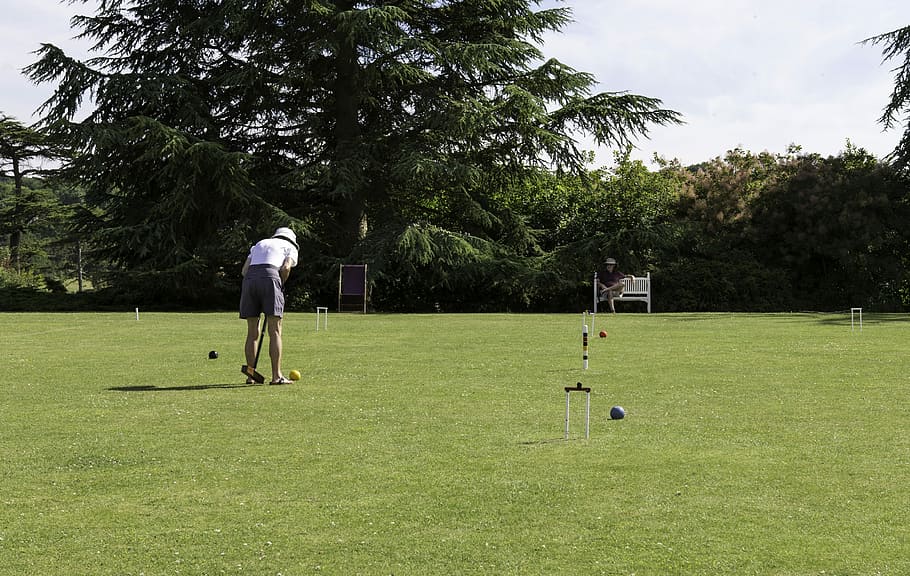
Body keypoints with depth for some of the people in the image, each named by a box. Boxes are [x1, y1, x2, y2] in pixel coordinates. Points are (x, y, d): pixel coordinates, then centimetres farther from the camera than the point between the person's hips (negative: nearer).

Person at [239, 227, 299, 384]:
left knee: (252, 333, 10)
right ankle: (276, 376, -5)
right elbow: (286, 268, -1)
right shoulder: (290, 247, 21)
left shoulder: (259, 244, 34)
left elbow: (244, 270, 19)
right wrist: (280, 285, 12)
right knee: (275, 332, -1)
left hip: (249, 280, 4)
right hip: (269, 278, -4)